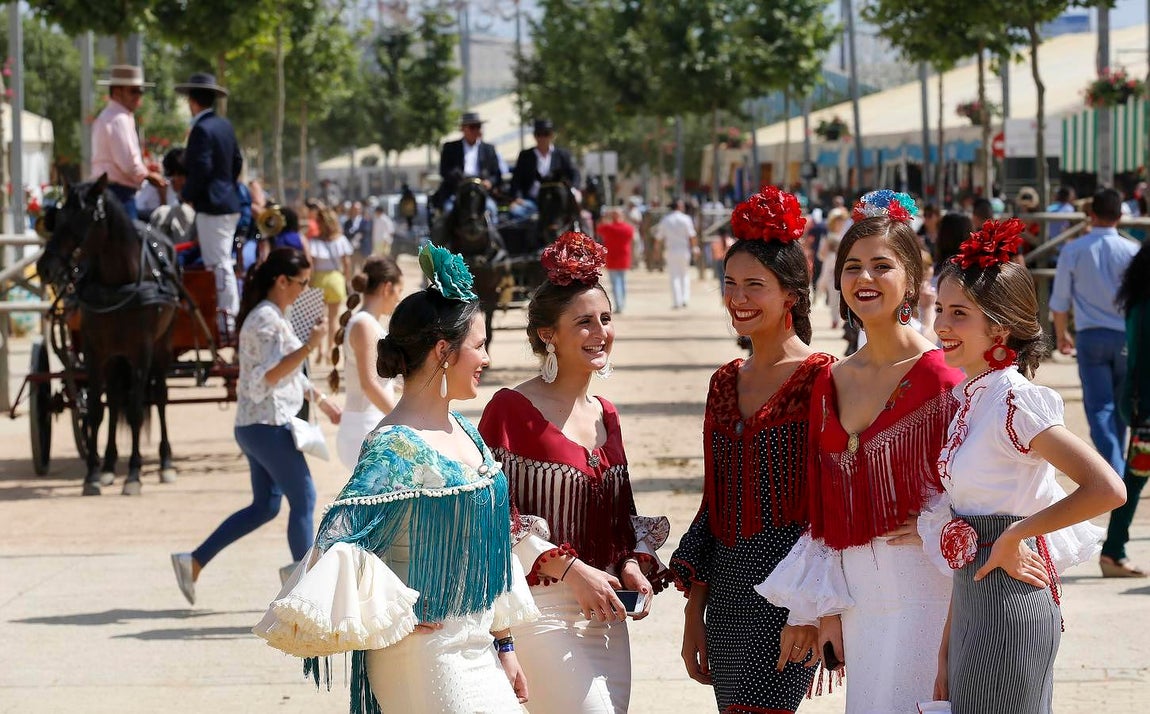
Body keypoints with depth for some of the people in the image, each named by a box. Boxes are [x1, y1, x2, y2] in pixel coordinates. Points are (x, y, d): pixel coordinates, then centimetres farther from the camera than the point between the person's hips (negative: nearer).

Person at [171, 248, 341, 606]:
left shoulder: (273, 316, 16)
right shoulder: (266, 320, -16)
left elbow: (290, 372, 25)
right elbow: (271, 375, -24)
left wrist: (321, 399, 27)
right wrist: (309, 346, -29)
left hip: (253, 426, 10)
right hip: (269, 425, -10)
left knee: (264, 506, 14)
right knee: (303, 500, -2)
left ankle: (194, 562, 14)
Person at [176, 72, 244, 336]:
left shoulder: (202, 129, -16)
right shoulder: (225, 126, 12)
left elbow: (201, 168, -21)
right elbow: (237, 162, 19)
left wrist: (188, 194, -8)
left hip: (211, 205, -10)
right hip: (229, 202, 10)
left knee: (219, 264, -8)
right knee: (222, 262, 16)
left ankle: (226, 323, -8)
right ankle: (230, 315, 20)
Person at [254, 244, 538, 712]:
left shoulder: (464, 433, 9)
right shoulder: (395, 447, -17)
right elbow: (340, 536, -26)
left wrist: (504, 644, 15)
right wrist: (397, 616, -18)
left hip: (476, 651, 8)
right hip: (426, 657, -8)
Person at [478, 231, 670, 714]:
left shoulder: (606, 416, 13)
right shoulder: (512, 408, -8)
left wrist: (635, 564, 0)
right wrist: (570, 569, -17)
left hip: (606, 615, 7)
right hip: (540, 608, -7)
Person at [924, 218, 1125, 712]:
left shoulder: (1014, 401, -15)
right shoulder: (971, 398, 10)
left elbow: (1106, 489, -27)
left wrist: (1014, 537, -16)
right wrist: (947, 658, 16)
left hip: (1009, 607, -8)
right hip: (974, 606, 8)